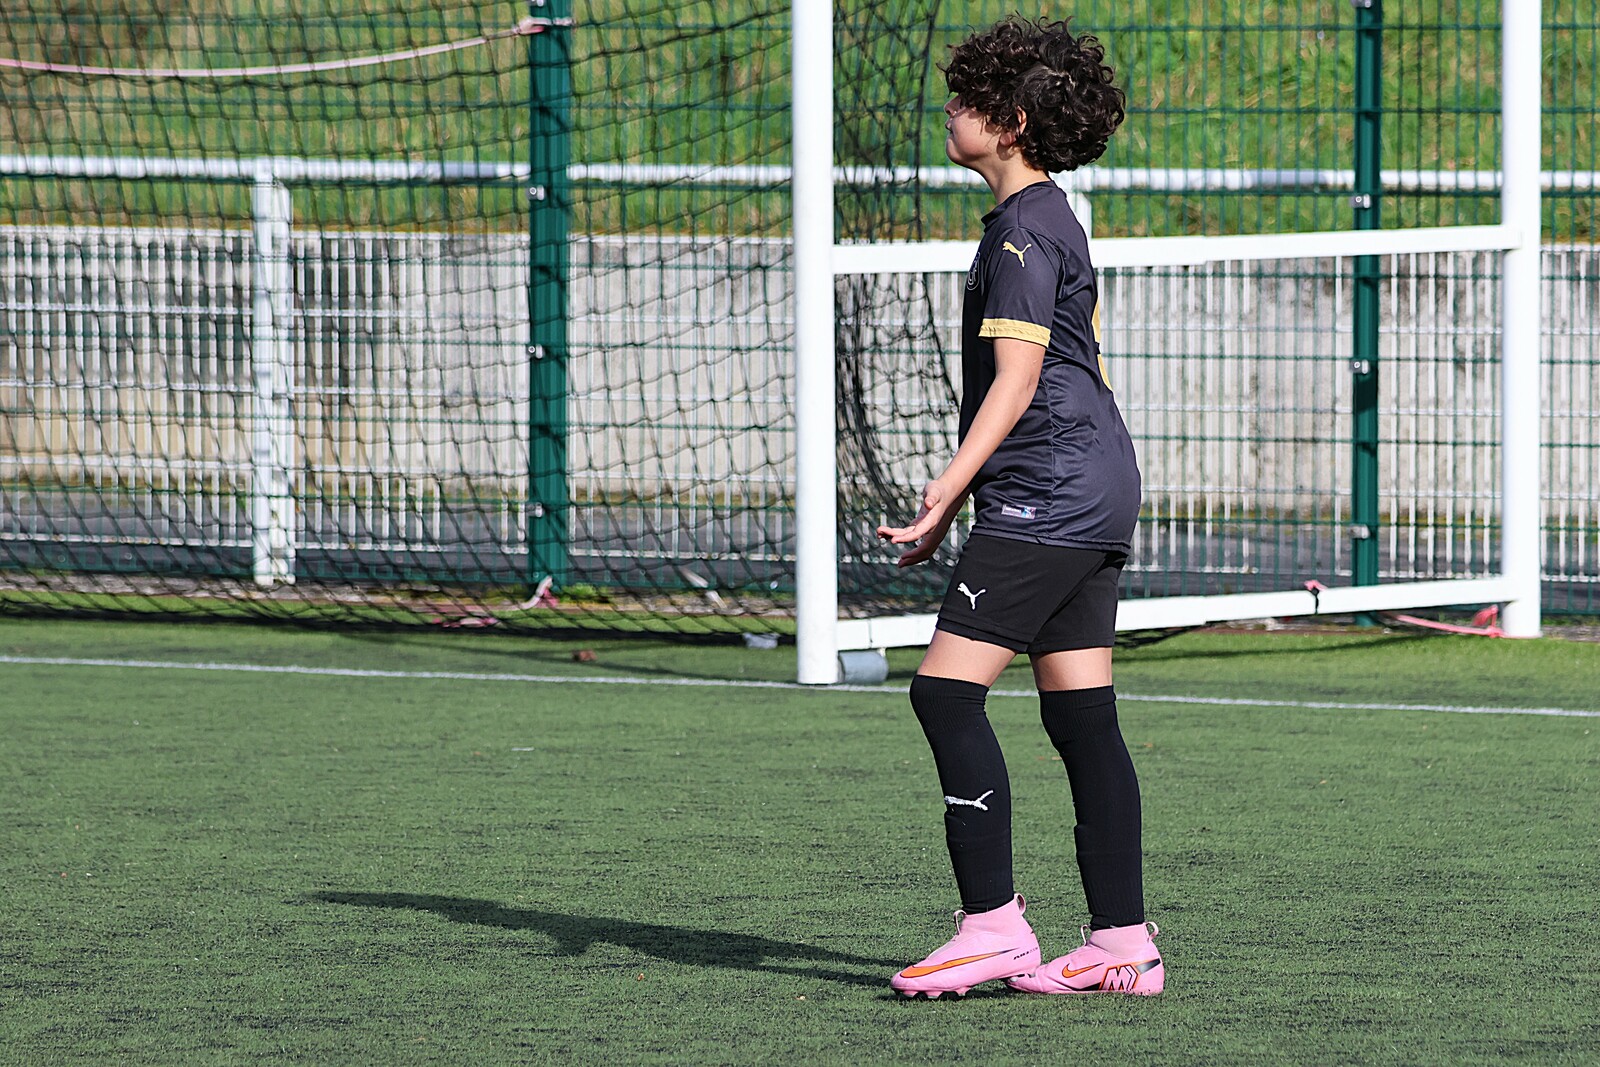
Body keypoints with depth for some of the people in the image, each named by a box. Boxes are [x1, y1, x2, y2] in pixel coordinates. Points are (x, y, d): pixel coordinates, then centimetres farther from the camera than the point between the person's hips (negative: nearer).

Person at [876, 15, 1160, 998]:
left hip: (1049, 498, -10)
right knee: (1083, 718, 9)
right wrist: (958, 494, 29)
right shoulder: (1051, 219, 19)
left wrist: (945, 497, -21)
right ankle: (1123, 943, 8)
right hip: (1092, 497, 10)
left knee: (947, 690, -11)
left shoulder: (1024, 230, -12)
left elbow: (1016, 380, -19)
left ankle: (993, 924, -13)